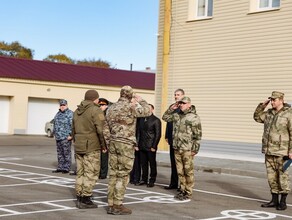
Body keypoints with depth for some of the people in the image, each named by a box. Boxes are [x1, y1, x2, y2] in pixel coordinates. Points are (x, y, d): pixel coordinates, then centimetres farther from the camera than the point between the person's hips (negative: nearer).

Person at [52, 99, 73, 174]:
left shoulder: (70, 113, -9)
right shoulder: (58, 114, 17)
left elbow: (72, 125, -15)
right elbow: (55, 124, 25)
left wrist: (70, 135, -18)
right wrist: (55, 134, 20)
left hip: (66, 137, -8)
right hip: (58, 137, 8)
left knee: (66, 153, -4)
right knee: (59, 153, 12)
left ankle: (66, 168, 0)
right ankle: (60, 167, 18)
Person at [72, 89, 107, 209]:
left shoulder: (77, 111, 15)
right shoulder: (96, 110, -10)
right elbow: (101, 130, -17)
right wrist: (104, 145, -6)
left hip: (78, 146, 8)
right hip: (92, 147, -8)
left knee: (80, 173, 12)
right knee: (91, 173, -2)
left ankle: (79, 199, 15)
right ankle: (85, 200, -3)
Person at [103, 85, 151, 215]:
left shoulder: (111, 108, 13)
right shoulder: (130, 107, -10)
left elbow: (106, 129, 15)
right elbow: (147, 112, -6)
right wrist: (140, 100, 9)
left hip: (113, 143, 7)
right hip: (126, 144, -7)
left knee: (113, 174, 10)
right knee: (123, 175, -3)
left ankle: (111, 204, 13)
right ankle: (117, 205, -1)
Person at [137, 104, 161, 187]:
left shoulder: (156, 120, -4)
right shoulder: (141, 119, 11)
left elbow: (158, 134, -7)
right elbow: (138, 132, 13)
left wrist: (154, 146, -11)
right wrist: (137, 144, 6)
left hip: (150, 147, -5)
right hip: (142, 146, 5)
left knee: (152, 164, 3)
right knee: (143, 164, 10)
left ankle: (152, 181, 11)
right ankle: (144, 179, 20)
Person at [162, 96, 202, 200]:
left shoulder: (194, 117, -8)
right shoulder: (176, 115, 11)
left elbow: (197, 135, -9)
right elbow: (165, 117, 24)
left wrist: (195, 149, -12)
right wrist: (171, 108, 10)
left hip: (187, 150, -6)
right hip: (177, 148, 6)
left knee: (188, 171, 0)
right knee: (180, 171, 12)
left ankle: (188, 193, 8)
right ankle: (182, 190, 22)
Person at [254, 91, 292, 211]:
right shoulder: (269, 113, 9)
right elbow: (257, 117, 23)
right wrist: (262, 105, 8)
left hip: (281, 151, -7)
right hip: (269, 151, 7)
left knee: (282, 176, 0)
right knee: (271, 176, 10)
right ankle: (274, 200, 18)